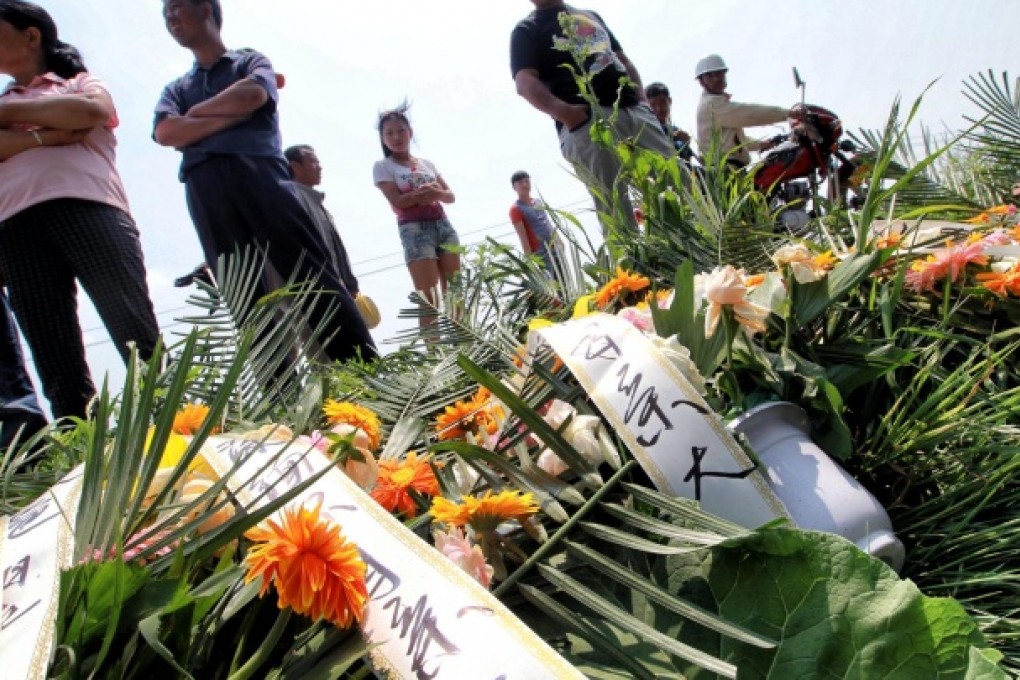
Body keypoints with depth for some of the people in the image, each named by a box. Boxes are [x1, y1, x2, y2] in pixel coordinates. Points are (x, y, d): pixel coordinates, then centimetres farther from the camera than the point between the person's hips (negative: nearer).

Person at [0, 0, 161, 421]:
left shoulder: (79, 83, 23)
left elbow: (91, 110, -1)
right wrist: (47, 135, -3)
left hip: (87, 205, -3)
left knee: (134, 328, -15)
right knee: (51, 349, -8)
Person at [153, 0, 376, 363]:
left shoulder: (251, 61, 23)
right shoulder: (176, 89, 29)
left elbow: (253, 94, -2)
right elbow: (166, 132, 7)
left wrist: (197, 112, 9)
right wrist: (231, 116, 0)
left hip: (260, 171, -3)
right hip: (206, 189, 3)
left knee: (313, 273, -13)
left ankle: (366, 370, -18)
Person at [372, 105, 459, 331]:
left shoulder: (427, 164, 18)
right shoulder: (382, 166, 4)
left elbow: (450, 196, 11)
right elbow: (398, 201, -9)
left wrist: (436, 193, -11)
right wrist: (429, 193, -11)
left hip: (443, 225, 5)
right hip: (414, 229, -5)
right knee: (428, 297, -12)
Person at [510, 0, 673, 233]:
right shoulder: (527, 30, 11)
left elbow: (623, 60, 29)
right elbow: (525, 83, -5)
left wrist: (642, 99, 10)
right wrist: (563, 112, -23)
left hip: (634, 111, 6)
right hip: (585, 120, -6)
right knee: (616, 211, -15)